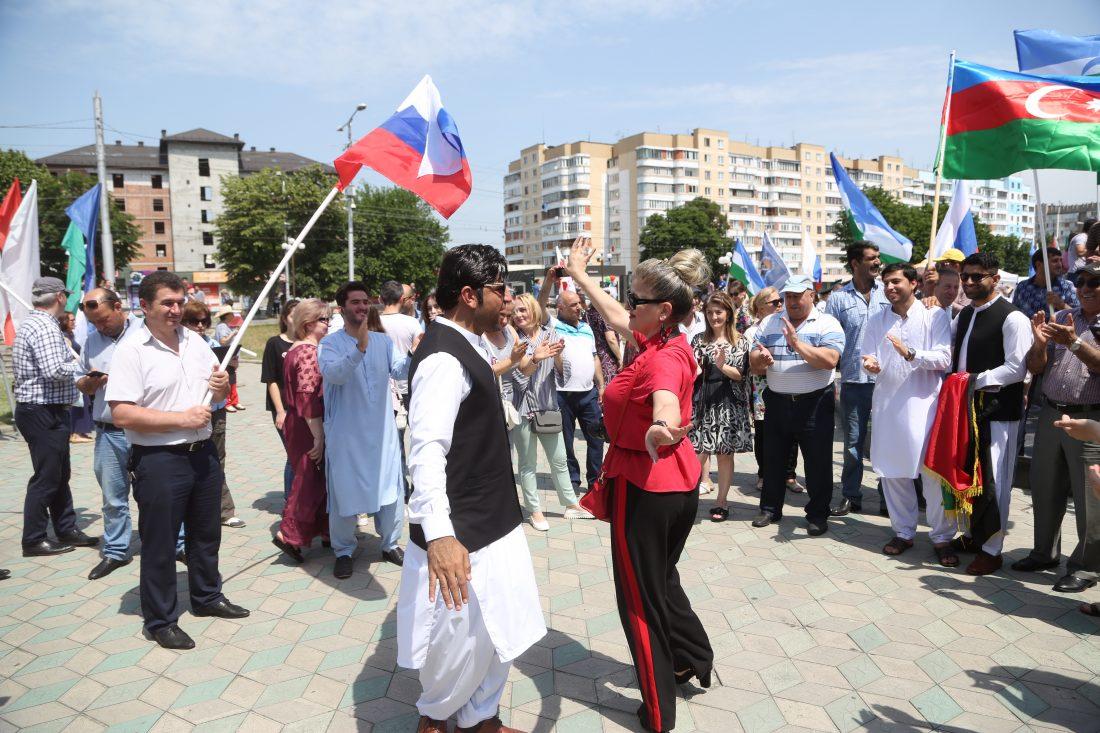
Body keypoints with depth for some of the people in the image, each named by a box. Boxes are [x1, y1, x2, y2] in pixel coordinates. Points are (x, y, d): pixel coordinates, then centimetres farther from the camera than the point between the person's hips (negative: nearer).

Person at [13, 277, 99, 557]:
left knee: (60, 474, 17)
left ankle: (66, 530, 26)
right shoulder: (45, 327, -19)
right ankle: (34, 540, 9)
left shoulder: (30, 323, 14)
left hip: (33, 407, 11)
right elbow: (55, 371, -28)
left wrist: (69, 358, 7)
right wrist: (74, 365, -9)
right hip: (44, 413, -11)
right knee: (46, 477, -1)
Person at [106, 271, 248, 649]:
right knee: (160, 544, 7)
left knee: (206, 533, 20)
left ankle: (207, 597, 39)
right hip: (159, 461, -6)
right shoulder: (131, 350, -12)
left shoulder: (196, 341, 7)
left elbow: (218, 394, 17)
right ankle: (160, 620, 24)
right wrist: (181, 419, -21)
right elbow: (122, 414, -20)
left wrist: (223, 386, -6)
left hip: (203, 453, 6)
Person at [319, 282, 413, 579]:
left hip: (382, 429, 4)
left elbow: (399, 371, -8)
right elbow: (334, 374, -25)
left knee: (392, 487, 11)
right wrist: (359, 348, -41)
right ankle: (344, 551, 25)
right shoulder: (330, 343, -6)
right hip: (346, 432, -3)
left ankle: (391, 543, 30)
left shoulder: (383, 340, 6)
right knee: (344, 491, 6)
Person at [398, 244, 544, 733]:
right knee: (464, 638, 9)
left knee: (500, 629, 21)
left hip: (491, 521, 10)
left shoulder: (465, 345, 8)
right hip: (462, 534, -10)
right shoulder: (444, 358, -24)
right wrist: (438, 535, -42)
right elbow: (426, 451, -34)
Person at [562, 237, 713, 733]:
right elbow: (616, 317, 17)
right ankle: (694, 660, 43)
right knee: (663, 578, 28)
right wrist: (580, 276, 28)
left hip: (645, 487, -9)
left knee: (640, 597, 8)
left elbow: (666, 400, -48)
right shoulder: (671, 343, 1)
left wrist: (661, 428, -71)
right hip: (681, 482, 9)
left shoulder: (661, 358, -25)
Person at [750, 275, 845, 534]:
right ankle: (770, 508, 28)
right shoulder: (769, 323, 8)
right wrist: (760, 358, -17)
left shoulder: (827, 324, -3)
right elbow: (754, 364, 5)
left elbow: (830, 360, -20)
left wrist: (797, 343, -25)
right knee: (773, 459, 13)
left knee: (818, 462, 5)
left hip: (814, 403, -3)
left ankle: (817, 514, 20)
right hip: (777, 402, 4)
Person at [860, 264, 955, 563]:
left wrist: (910, 353, -23)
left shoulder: (935, 316, -1)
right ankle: (903, 532, 24)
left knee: (934, 473, -2)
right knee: (892, 471, 9)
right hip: (887, 404, 4)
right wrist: (872, 365, -16)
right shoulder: (877, 320, 10)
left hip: (924, 403, -4)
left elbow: (944, 359, -9)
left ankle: (942, 537, 12)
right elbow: (870, 359, 7)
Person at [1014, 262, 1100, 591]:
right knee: (1044, 489, 13)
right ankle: (1045, 552, 29)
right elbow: (1035, 368, 9)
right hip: (1051, 414, 5)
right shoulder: (1062, 318, 12)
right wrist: (1040, 342, -8)